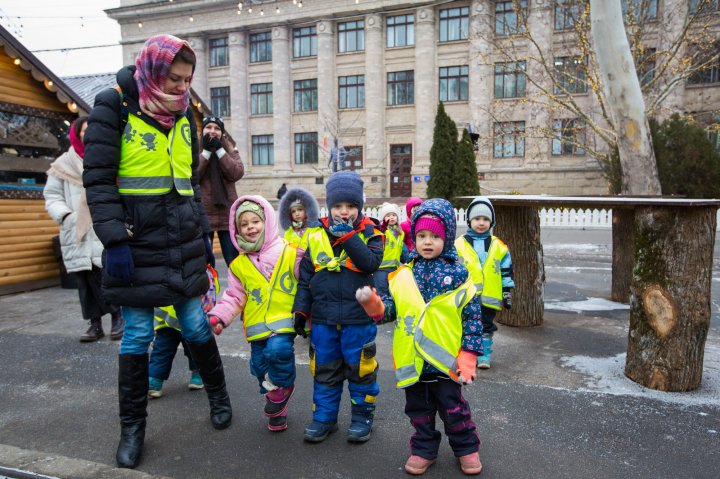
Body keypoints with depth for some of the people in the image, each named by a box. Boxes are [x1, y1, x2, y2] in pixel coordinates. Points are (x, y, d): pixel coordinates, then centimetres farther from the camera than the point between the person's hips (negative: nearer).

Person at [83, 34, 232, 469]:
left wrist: (205, 233, 14)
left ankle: (218, 395, 31)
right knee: (137, 337, 3)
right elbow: (98, 180, -8)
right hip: (138, 246, -4)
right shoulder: (114, 107, -4)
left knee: (197, 326, 8)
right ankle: (133, 428, 21)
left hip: (184, 244, 4)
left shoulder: (184, 116, 12)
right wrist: (115, 241, -16)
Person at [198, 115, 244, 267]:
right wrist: (206, 151, -10)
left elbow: (237, 173, -7)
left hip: (228, 213, 1)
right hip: (203, 213, -1)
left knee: (233, 260, 6)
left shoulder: (229, 149, 10)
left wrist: (219, 150, -10)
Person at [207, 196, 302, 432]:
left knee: (278, 349, -28)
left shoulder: (290, 254, -2)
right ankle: (277, 412, 30)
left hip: (285, 319, -4)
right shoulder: (239, 265, 9)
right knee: (260, 365, 7)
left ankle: (282, 385, 4)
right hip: (256, 326, 4)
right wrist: (218, 315, -2)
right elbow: (234, 297, 12)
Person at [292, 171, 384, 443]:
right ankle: (324, 417, 31)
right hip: (322, 318, 3)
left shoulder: (369, 233, -3)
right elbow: (305, 277, 8)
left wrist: (348, 236, -24)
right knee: (324, 370, 14)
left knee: (360, 369, 11)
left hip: (358, 319, -2)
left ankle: (362, 416, 30)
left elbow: (371, 263, -21)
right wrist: (301, 310, 5)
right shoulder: (316, 236, 4)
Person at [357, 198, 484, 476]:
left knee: (453, 408, 13)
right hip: (412, 361, 3)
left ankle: (466, 448, 36)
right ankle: (424, 450, 37)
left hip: (445, 360, -2)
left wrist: (468, 357, -7)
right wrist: (372, 303, -18)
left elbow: (472, 318, -5)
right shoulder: (403, 277, 1)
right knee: (419, 410, 17)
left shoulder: (458, 277, -6)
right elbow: (388, 308, 4)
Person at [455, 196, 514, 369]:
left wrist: (507, 293, 6)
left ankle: (484, 354, 25)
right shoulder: (459, 245, -3)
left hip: (489, 298, 1)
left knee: (486, 327, 12)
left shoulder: (499, 246, 3)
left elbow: (506, 272, 7)